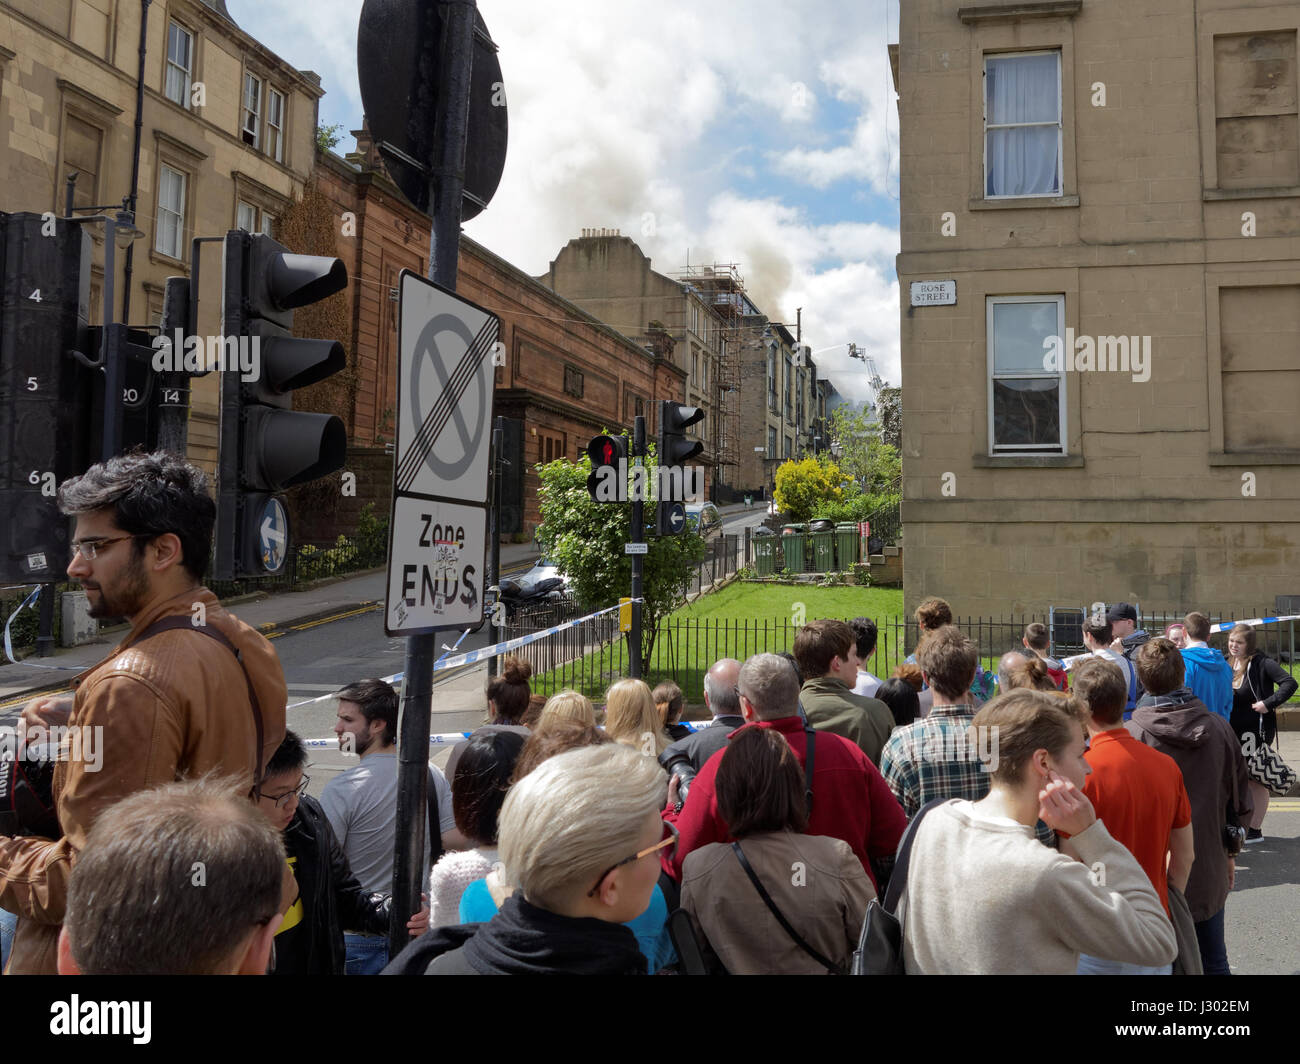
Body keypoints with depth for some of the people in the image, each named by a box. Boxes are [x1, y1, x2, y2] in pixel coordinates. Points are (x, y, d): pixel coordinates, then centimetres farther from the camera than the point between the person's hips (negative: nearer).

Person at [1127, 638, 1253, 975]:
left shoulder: (1130, 734, -21)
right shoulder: (1220, 729, -8)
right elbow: (1241, 805, 2)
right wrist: (1230, 852, 18)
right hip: (1209, 874, 4)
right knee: (1214, 964, 20)